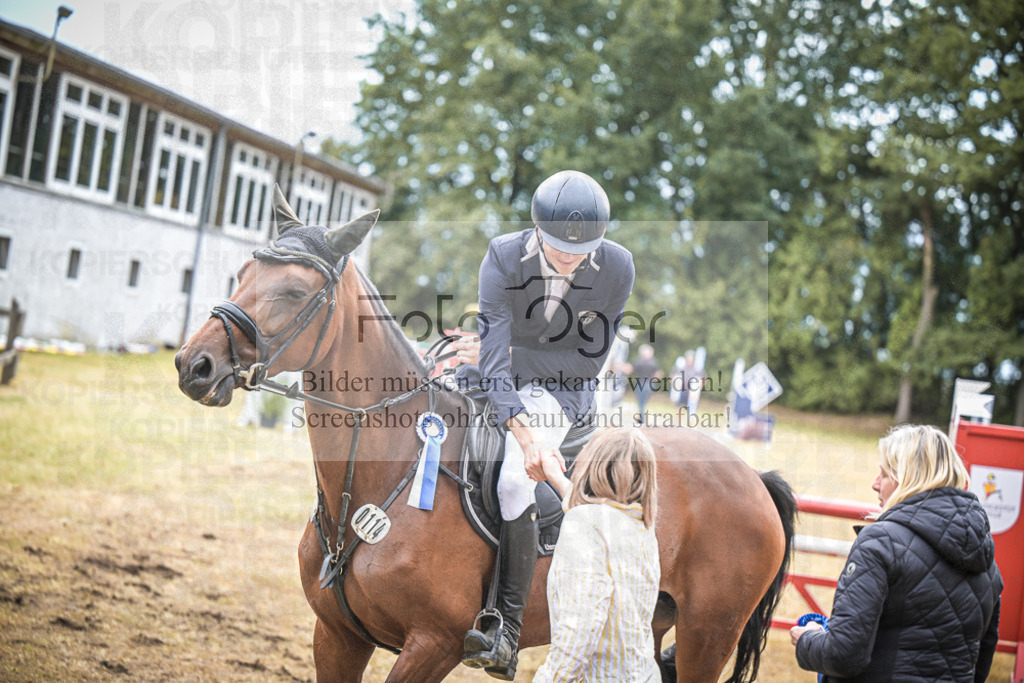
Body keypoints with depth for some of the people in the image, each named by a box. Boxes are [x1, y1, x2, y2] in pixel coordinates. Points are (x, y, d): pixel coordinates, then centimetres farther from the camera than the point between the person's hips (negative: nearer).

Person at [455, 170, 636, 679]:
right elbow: (493, 350, -25)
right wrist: (521, 430, -38)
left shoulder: (618, 267, -14)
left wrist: (512, 355, -14)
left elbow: (591, 358, -8)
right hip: (492, 385, 3)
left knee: (513, 482, -27)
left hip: (561, 387, -2)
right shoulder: (503, 256, -17)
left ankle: (507, 636, -24)